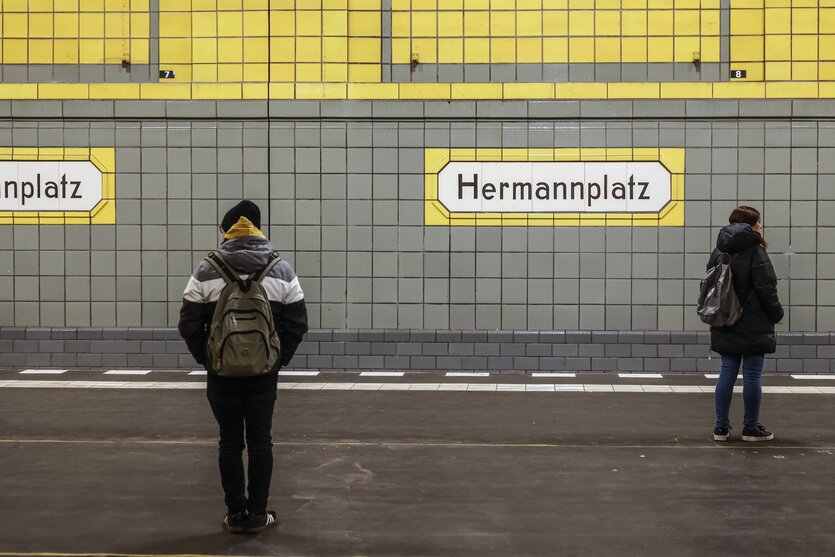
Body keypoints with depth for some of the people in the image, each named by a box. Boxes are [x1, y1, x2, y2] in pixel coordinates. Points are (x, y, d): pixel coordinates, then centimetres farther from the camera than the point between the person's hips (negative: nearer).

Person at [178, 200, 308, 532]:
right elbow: (297, 323, -1)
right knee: (260, 441, 8)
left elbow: (189, 324, -4)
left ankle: (236, 514, 11)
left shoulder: (206, 271, -4)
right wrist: (280, 358, 10)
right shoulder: (281, 271, 0)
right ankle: (257, 515, 12)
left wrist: (204, 358, 9)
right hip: (264, 372, 1)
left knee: (230, 442, 7)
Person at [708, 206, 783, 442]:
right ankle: (751, 427, 9)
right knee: (752, 375, 2)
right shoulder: (755, 252, -12)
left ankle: (721, 427, 10)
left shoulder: (718, 252, 8)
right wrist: (777, 314, 0)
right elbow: (766, 290, -14)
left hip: (725, 326, 6)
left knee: (727, 373, 9)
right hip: (753, 327, -6)